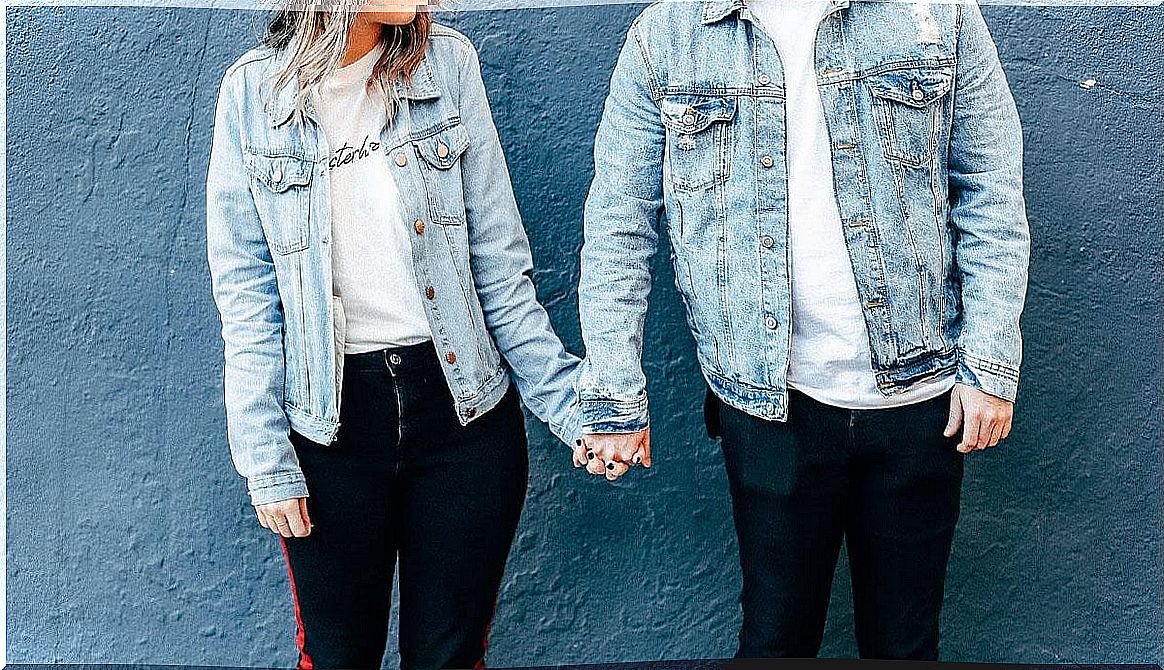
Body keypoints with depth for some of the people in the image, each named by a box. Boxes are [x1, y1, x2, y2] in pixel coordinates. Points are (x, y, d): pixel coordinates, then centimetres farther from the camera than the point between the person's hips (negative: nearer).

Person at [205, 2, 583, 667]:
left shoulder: (448, 62, -1)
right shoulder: (253, 91, -3)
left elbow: (499, 263, 0)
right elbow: (247, 294, -1)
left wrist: (571, 404, -5)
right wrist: (265, 460, -5)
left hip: (465, 408, 1)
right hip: (329, 424, 0)